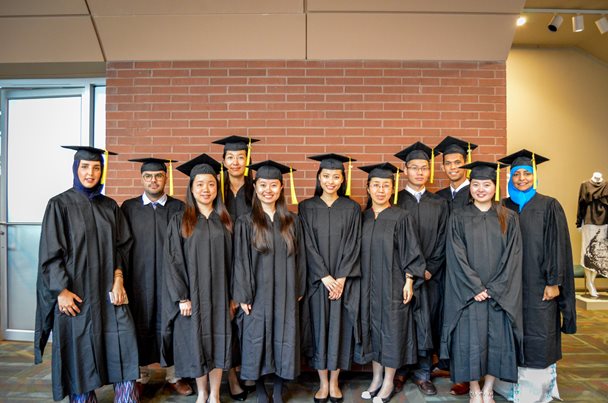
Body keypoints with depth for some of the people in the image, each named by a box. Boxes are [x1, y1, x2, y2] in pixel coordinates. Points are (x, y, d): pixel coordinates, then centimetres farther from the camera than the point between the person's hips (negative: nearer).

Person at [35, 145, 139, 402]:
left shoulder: (110, 206, 8)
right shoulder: (60, 205, -2)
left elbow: (121, 247, 9)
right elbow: (50, 252, -5)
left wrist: (118, 279, -4)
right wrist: (61, 291, -12)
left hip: (108, 291, 3)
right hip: (75, 293, -3)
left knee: (125, 343, -3)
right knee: (80, 353, 6)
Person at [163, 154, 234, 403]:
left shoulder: (224, 221, 5)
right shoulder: (179, 221, -1)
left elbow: (230, 259, 5)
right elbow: (174, 261, -4)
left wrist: (233, 295, 1)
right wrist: (182, 297, -10)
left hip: (218, 294, 2)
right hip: (192, 295, -1)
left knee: (218, 343, 7)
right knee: (196, 343, 8)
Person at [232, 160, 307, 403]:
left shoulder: (292, 221, 3)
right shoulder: (246, 223, -4)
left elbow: (299, 257, 7)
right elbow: (241, 261, -5)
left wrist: (299, 290, 5)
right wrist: (243, 296, -8)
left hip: (285, 295, 2)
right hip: (258, 294, -2)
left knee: (283, 342, 10)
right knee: (259, 342, 7)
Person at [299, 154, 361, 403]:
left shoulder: (351, 208, 2)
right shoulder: (307, 207, 1)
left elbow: (353, 245, -2)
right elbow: (308, 245, -4)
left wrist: (341, 278, -11)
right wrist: (325, 277, -12)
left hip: (344, 279, 0)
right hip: (317, 279, 0)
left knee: (339, 327, 6)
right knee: (320, 327, 5)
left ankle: (334, 383, 22)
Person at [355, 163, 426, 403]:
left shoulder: (401, 217, -7)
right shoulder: (362, 217, 5)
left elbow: (410, 252, -7)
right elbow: (359, 252, 10)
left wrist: (409, 282, -11)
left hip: (393, 284, -4)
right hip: (368, 285, 4)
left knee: (391, 329, 5)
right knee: (372, 329, 12)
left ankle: (388, 384, 21)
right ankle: (376, 379, 28)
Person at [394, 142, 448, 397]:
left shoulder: (439, 204, 9)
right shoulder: (394, 202, 2)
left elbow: (442, 242, 6)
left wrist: (430, 269, -5)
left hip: (430, 276, 2)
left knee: (426, 326, 5)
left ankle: (423, 374, 20)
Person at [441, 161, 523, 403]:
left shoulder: (508, 218, 5)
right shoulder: (458, 218, 1)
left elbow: (512, 257, -1)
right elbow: (456, 256, -5)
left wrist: (494, 289, -10)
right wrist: (475, 288, -12)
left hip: (500, 293, 2)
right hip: (467, 292, -1)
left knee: (497, 341, 5)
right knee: (470, 340, 0)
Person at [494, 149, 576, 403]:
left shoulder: (549, 206, -2)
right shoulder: (503, 208, 7)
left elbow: (558, 245, -5)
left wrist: (554, 282, -11)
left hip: (539, 284, -3)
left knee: (539, 338, 1)